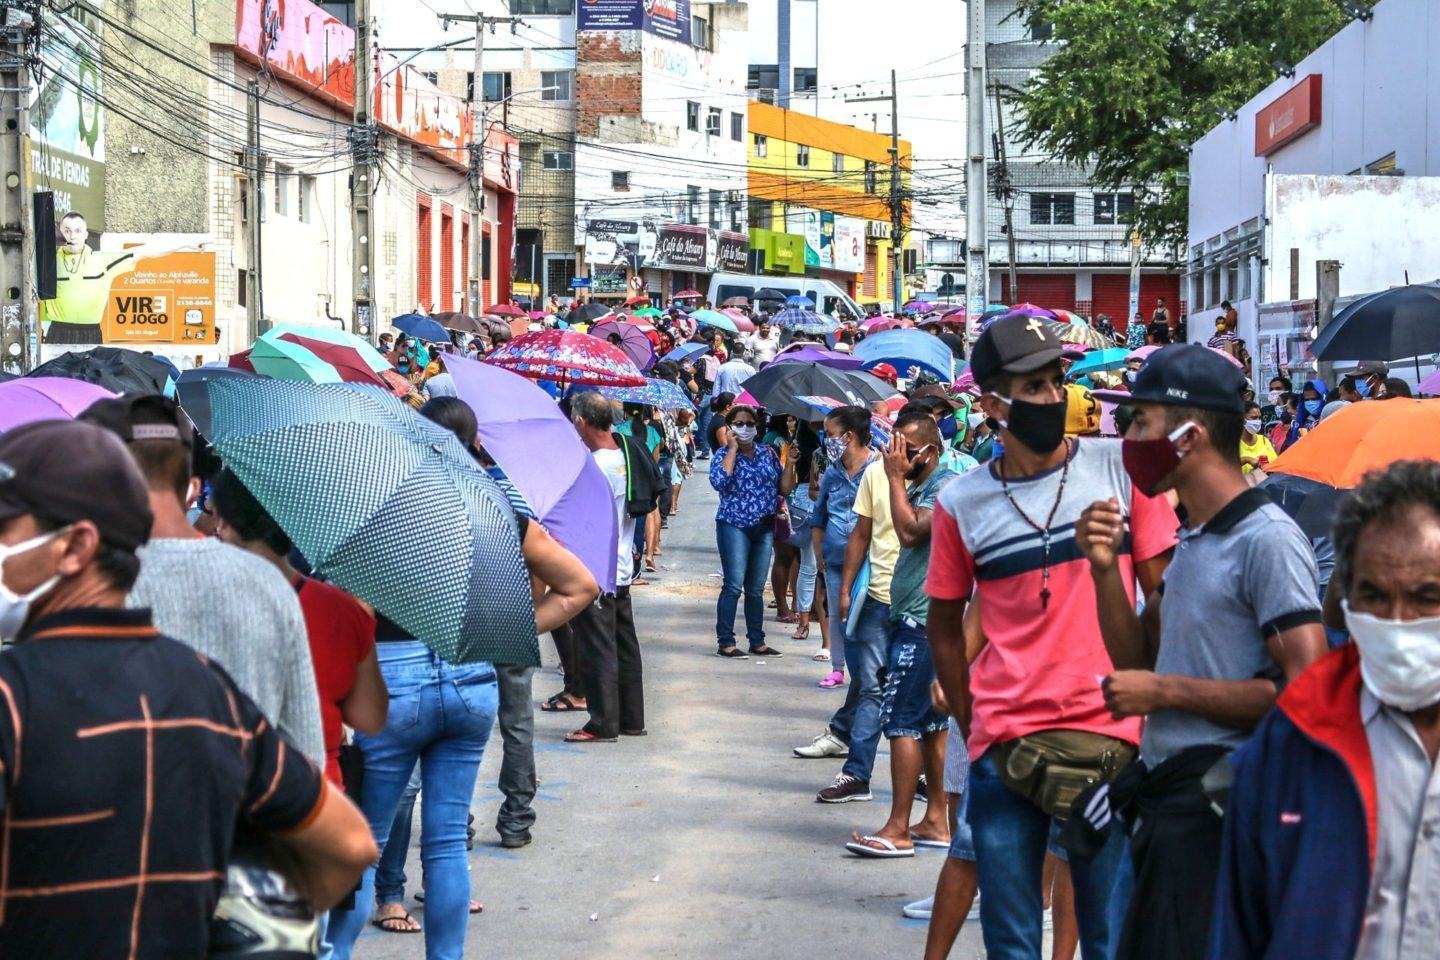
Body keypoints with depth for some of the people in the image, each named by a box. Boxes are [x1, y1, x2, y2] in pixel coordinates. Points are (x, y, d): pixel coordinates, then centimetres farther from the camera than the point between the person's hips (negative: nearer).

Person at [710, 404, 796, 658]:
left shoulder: (768, 453, 11)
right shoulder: (724, 454, -1)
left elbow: (784, 489, 10)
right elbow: (719, 482, -22)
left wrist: (790, 463, -3)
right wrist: (733, 449, -16)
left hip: (764, 528, 5)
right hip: (734, 526, -5)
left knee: (756, 589, 11)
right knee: (734, 585, -11)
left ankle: (757, 641, 17)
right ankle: (725, 642, -7)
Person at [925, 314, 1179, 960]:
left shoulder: (1120, 468, 0)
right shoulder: (960, 504, 2)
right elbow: (944, 625, 14)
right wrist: (971, 726, 9)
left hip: (1112, 737, -1)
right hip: (1002, 745, 1)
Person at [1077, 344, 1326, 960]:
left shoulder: (1268, 540, -15)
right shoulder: (1192, 540, 15)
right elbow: (1138, 659, 17)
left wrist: (1164, 691, -15)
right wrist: (1106, 569, 2)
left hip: (1216, 801, -10)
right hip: (1164, 791, 10)